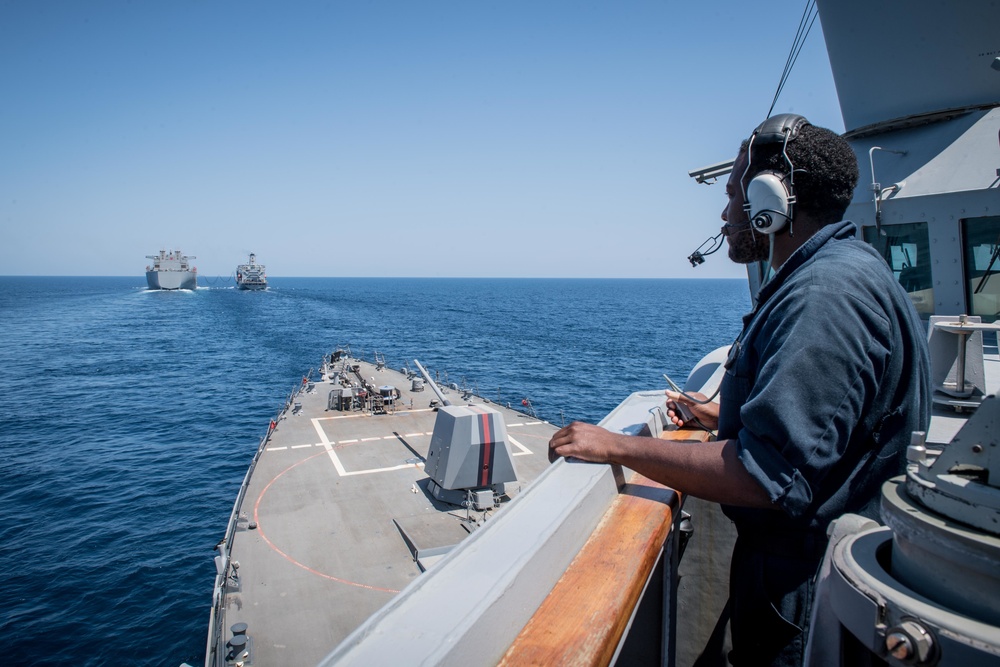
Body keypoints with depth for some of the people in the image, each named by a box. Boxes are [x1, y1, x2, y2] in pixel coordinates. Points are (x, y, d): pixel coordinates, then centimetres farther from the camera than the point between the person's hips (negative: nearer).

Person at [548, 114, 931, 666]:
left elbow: (767, 474, -35)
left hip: (801, 586, -10)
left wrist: (618, 446, -29)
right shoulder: (838, 274, 10)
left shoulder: (826, 296, -28)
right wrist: (723, 416, 16)